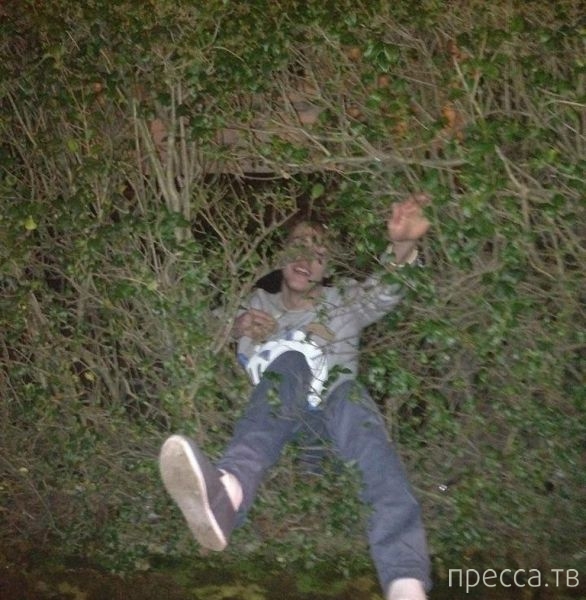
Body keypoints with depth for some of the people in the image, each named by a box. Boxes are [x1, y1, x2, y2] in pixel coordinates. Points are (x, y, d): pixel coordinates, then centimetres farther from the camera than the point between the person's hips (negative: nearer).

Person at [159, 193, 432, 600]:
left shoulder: (343, 301, 23)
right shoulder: (260, 302, 29)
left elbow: (387, 291, 1)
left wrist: (402, 247, -22)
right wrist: (236, 327, 1)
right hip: (277, 407, 1)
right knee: (288, 364, -33)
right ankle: (225, 493, -67)